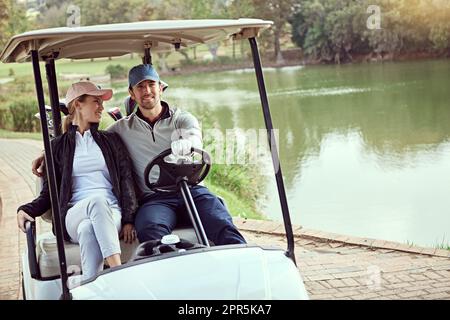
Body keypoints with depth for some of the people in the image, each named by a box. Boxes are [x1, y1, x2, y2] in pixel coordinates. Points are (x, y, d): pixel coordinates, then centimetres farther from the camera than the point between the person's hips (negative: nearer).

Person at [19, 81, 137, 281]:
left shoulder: (111, 140, 21)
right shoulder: (58, 146, 18)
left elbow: (126, 180, 11)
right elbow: (49, 193, 16)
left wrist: (129, 220, -4)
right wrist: (25, 209, -6)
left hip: (111, 214, 1)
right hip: (74, 215, -1)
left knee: (88, 229, -37)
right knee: (97, 200, -38)